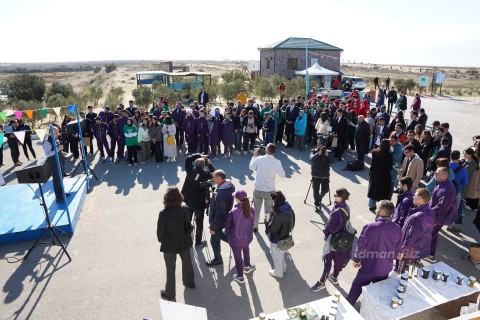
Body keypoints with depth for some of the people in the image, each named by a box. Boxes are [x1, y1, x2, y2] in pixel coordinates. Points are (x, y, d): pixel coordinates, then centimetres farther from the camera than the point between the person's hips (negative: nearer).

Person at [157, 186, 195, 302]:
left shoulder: (164, 214, -27)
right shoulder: (185, 209, -18)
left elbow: (160, 231, -16)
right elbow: (188, 225, -4)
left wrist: (161, 240, 5)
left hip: (169, 245, -3)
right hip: (184, 242, 4)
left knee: (170, 269, 16)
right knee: (187, 262, 28)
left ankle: (170, 294, 32)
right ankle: (189, 282, 52)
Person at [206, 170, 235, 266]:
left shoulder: (222, 193, -36)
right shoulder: (229, 185, -7)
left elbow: (220, 213, -30)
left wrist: (213, 226, -20)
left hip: (219, 221, -9)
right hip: (225, 218, 9)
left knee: (214, 240, 14)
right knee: (219, 235, 31)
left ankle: (217, 259, 35)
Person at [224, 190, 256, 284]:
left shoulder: (232, 212, -29)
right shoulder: (251, 210, -16)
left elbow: (228, 226, -15)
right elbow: (252, 223, -1)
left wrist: (228, 234, 7)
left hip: (236, 239, -4)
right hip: (247, 237, 4)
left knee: (238, 257, 17)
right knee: (246, 250, 33)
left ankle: (240, 277, 36)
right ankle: (247, 266, 57)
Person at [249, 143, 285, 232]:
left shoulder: (259, 159, -14)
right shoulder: (277, 162, -16)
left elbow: (251, 167, 5)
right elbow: (282, 175, -3)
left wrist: (254, 156, 15)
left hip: (258, 189, 1)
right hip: (270, 190, -1)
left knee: (256, 209, 20)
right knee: (268, 210, 19)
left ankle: (255, 227, 34)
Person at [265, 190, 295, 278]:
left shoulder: (278, 215, -38)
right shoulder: (289, 209, -12)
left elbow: (270, 229, -28)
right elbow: (292, 223, 3)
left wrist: (267, 218, -16)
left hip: (276, 240, -7)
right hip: (285, 236, 8)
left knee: (277, 256, 19)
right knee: (281, 254, 32)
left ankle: (278, 273, 42)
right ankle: (283, 268, 54)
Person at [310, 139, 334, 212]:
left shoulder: (328, 152, 2)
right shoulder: (313, 151, -2)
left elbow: (332, 161, -12)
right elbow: (311, 159, -20)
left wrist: (327, 155, -28)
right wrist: (318, 154, -34)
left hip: (325, 175, 2)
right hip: (316, 175, -2)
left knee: (325, 190, 13)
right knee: (316, 191, -3)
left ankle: (319, 198, 45)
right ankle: (317, 205, 15)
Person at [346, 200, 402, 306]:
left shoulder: (370, 227, -24)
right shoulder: (398, 229, -11)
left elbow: (361, 245, -15)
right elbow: (398, 249, 2)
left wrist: (357, 259, 2)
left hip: (369, 266, -3)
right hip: (386, 268, 4)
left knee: (357, 287, 17)